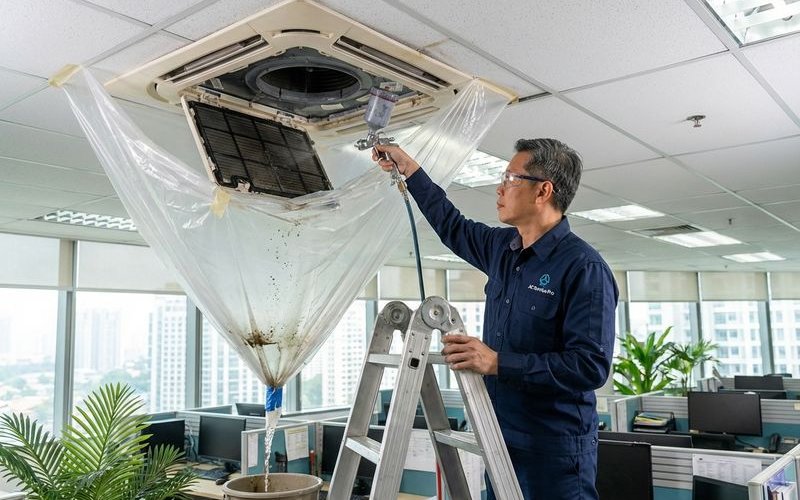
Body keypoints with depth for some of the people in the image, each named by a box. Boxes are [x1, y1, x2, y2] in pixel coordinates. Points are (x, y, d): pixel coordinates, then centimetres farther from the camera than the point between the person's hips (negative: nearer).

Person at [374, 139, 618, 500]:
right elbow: (453, 228, 24)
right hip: (502, 439, 8)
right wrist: (408, 168, 24)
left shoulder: (584, 267, -18)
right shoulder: (503, 248, 6)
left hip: (555, 451, -7)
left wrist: (498, 363, -29)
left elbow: (591, 365, -24)